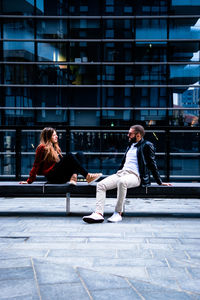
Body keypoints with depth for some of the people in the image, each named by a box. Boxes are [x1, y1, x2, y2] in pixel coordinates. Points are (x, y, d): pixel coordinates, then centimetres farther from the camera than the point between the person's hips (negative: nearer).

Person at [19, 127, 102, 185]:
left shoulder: (55, 148, 24)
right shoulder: (42, 147, -1)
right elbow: (36, 166, -3)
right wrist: (29, 181, -6)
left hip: (62, 177, 8)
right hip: (52, 176, -7)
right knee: (69, 156, -23)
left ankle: (73, 177, -29)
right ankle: (87, 176, -30)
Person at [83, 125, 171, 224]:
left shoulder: (147, 145, 5)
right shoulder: (130, 145, 27)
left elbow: (152, 165, 3)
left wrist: (160, 183, 2)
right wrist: (115, 176, 25)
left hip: (134, 175, -7)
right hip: (121, 173, 7)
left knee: (122, 182, -41)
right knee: (100, 185, -16)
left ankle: (118, 213, -31)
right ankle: (98, 214, -28)